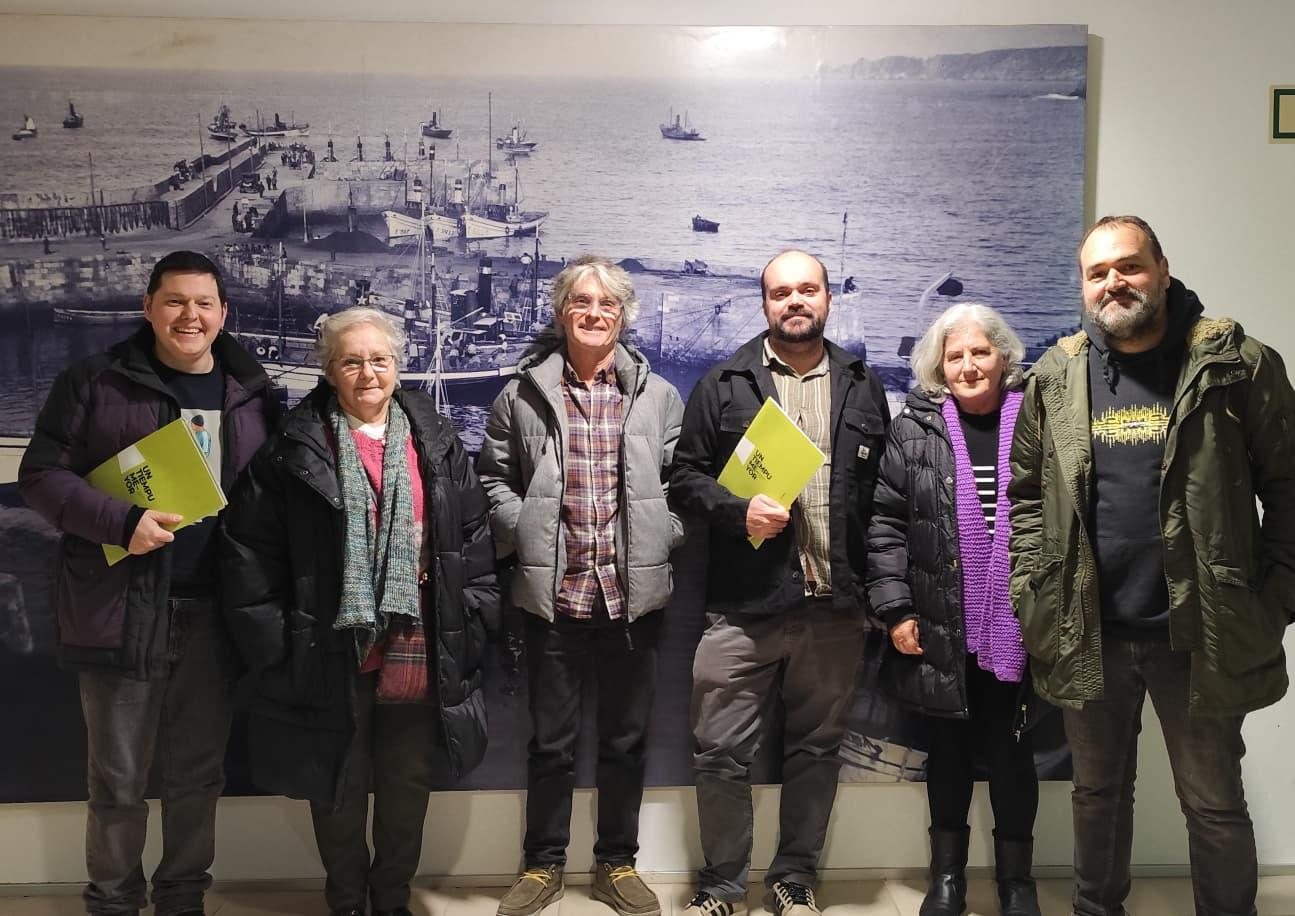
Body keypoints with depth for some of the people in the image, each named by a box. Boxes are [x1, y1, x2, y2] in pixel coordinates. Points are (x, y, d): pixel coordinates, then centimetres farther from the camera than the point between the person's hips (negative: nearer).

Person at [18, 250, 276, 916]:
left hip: (214, 613, 3)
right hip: (124, 608, -2)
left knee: (198, 772, 14)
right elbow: (41, 475, -4)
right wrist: (122, 523, -19)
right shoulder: (95, 383, -1)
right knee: (118, 779, 9)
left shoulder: (252, 393, 7)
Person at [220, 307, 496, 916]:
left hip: (418, 657, 2)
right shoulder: (294, 450, -2)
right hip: (331, 655, -2)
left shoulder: (438, 444, 5)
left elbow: (475, 539, 7)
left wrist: (470, 621, 3)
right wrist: (268, 637, -7)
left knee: (408, 785, 13)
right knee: (338, 787, 12)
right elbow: (249, 547, -3)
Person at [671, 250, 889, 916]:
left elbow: (883, 489, 11)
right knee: (721, 751, 2)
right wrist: (738, 512, -14)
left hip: (834, 605, 2)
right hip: (743, 605, -2)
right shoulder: (723, 384, 4)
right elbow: (685, 477, 3)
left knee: (817, 747, 12)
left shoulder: (863, 387, 11)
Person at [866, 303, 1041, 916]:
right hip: (941, 629, 0)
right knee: (948, 749, 13)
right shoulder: (915, 428, 0)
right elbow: (885, 521, -1)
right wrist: (894, 608, -7)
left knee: (1011, 750, 10)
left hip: (1016, 628, 0)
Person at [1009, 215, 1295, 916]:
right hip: (1087, 635, 3)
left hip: (1201, 637, -3)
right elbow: (1025, 498, 9)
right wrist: (1030, 601, 2)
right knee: (1097, 792, 19)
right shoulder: (1055, 379, 4)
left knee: (1214, 805, 11)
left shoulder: (1238, 367, -5)